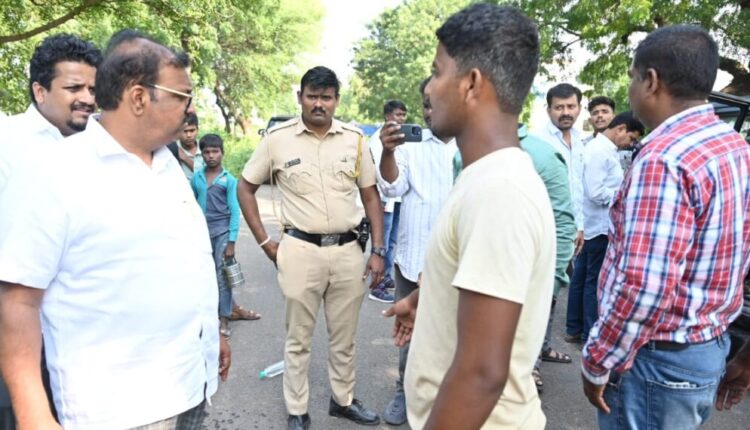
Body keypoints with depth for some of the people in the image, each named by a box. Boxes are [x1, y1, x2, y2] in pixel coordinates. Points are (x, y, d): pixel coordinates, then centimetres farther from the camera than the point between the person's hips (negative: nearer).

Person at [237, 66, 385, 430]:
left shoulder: (354, 139, 3)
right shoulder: (277, 139, -4)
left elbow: (371, 196, 7)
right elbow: (245, 188, 5)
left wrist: (378, 251, 2)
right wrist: (265, 242, 0)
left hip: (348, 250, 3)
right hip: (300, 251, -2)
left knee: (344, 336, 16)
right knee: (298, 338, 10)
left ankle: (343, 400, 37)